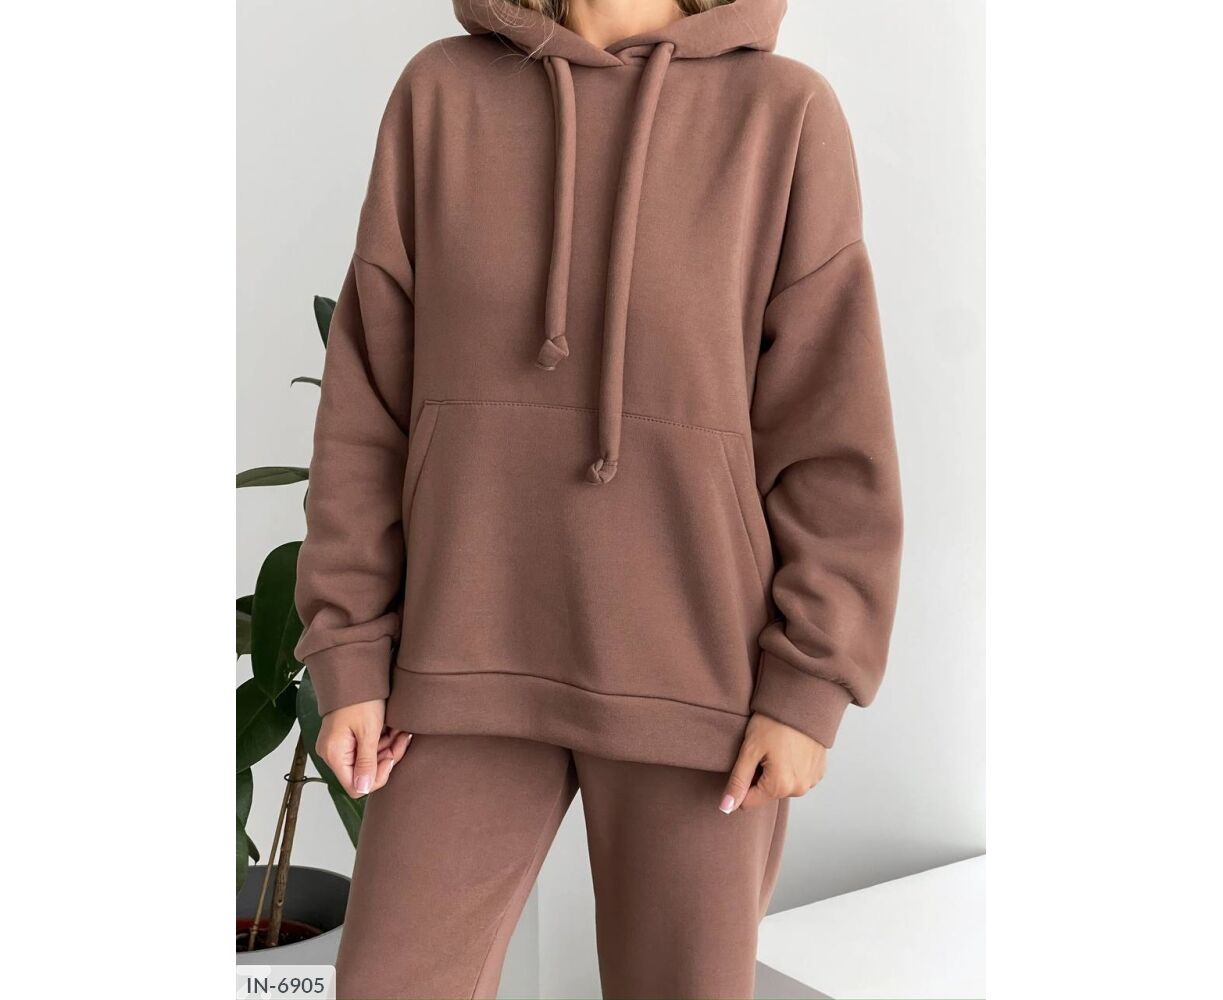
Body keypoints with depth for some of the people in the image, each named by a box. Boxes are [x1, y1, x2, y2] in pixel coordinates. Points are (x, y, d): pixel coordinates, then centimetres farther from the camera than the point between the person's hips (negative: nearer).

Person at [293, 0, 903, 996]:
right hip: (483, 657, 2)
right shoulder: (442, 97, 3)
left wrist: (809, 691, -9)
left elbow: (834, 433, -4)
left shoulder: (787, 116, -2)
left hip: (695, 669, -1)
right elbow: (374, 399, 2)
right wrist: (351, 656, -1)